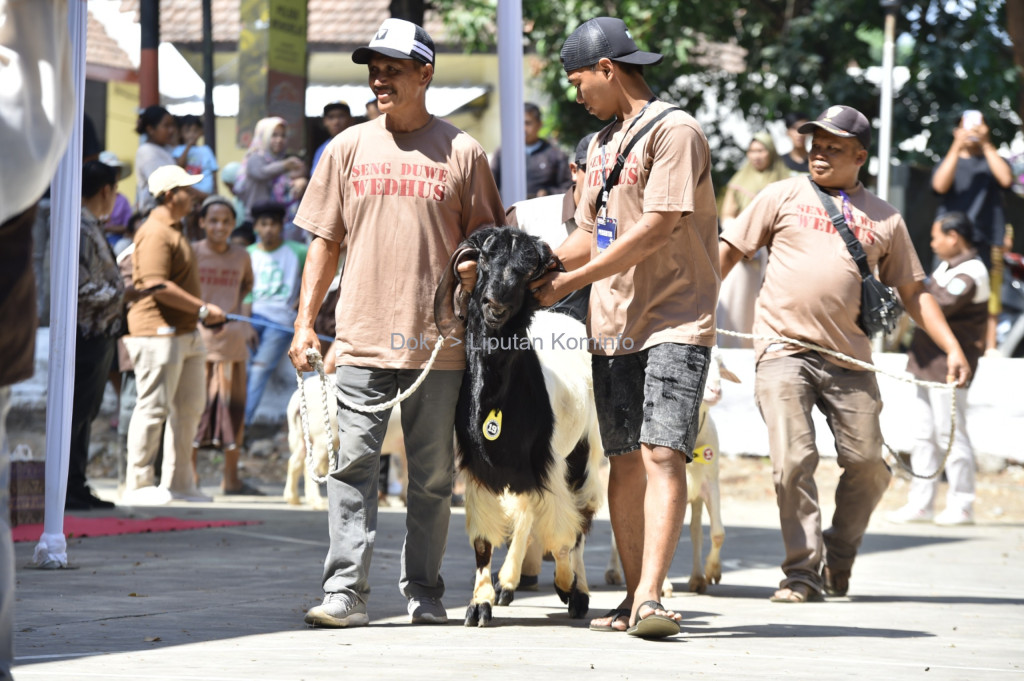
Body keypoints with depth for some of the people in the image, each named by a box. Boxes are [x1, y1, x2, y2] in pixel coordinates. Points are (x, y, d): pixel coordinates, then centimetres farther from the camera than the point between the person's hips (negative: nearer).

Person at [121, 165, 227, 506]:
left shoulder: (173, 231, 21)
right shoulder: (155, 232, -14)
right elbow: (157, 286, -23)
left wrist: (202, 313, 20)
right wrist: (202, 309, -18)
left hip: (184, 334, 11)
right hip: (158, 332, -11)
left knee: (189, 407, 13)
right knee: (153, 407, -7)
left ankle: (177, 482, 22)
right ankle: (138, 484, -2)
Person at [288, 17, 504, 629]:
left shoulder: (461, 153, 4)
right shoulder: (348, 149, 10)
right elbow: (326, 242, 13)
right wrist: (305, 321, 6)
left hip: (439, 343, -1)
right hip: (362, 340, 1)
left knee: (433, 475, 5)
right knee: (352, 464, -6)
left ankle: (424, 593, 14)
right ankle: (346, 592, -7)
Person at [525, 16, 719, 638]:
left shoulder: (674, 131, -8)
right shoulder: (602, 144, 20)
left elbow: (656, 229, -16)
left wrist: (573, 280, -12)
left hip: (674, 322, -8)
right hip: (614, 326, 8)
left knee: (662, 454, -16)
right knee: (625, 462, 6)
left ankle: (650, 598, -24)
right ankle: (634, 597, 10)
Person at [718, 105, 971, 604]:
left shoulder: (884, 219, 14)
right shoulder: (785, 196, 9)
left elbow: (913, 291, 17)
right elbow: (729, 250, 10)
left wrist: (952, 349, 8)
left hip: (849, 359, 2)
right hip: (783, 351, -2)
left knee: (867, 464, 0)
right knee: (793, 461, -13)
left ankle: (838, 561, 22)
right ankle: (802, 572, -6)